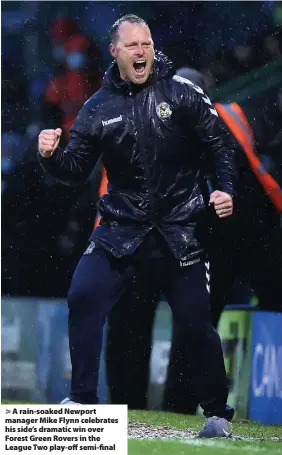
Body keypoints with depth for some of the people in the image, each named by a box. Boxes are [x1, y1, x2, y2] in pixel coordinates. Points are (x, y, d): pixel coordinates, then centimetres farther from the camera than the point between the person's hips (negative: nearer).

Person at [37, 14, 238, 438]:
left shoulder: (181, 92, -6)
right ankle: (83, 399, -2)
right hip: (121, 225, 2)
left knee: (196, 321, 1)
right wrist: (52, 156, -15)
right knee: (83, 296, -15)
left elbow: (221, 144, -1)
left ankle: (218, 413, 20)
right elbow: (76, 171, 5)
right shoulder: (99, 108, 2)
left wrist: (225, 188, -15)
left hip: (179, 230, -2)